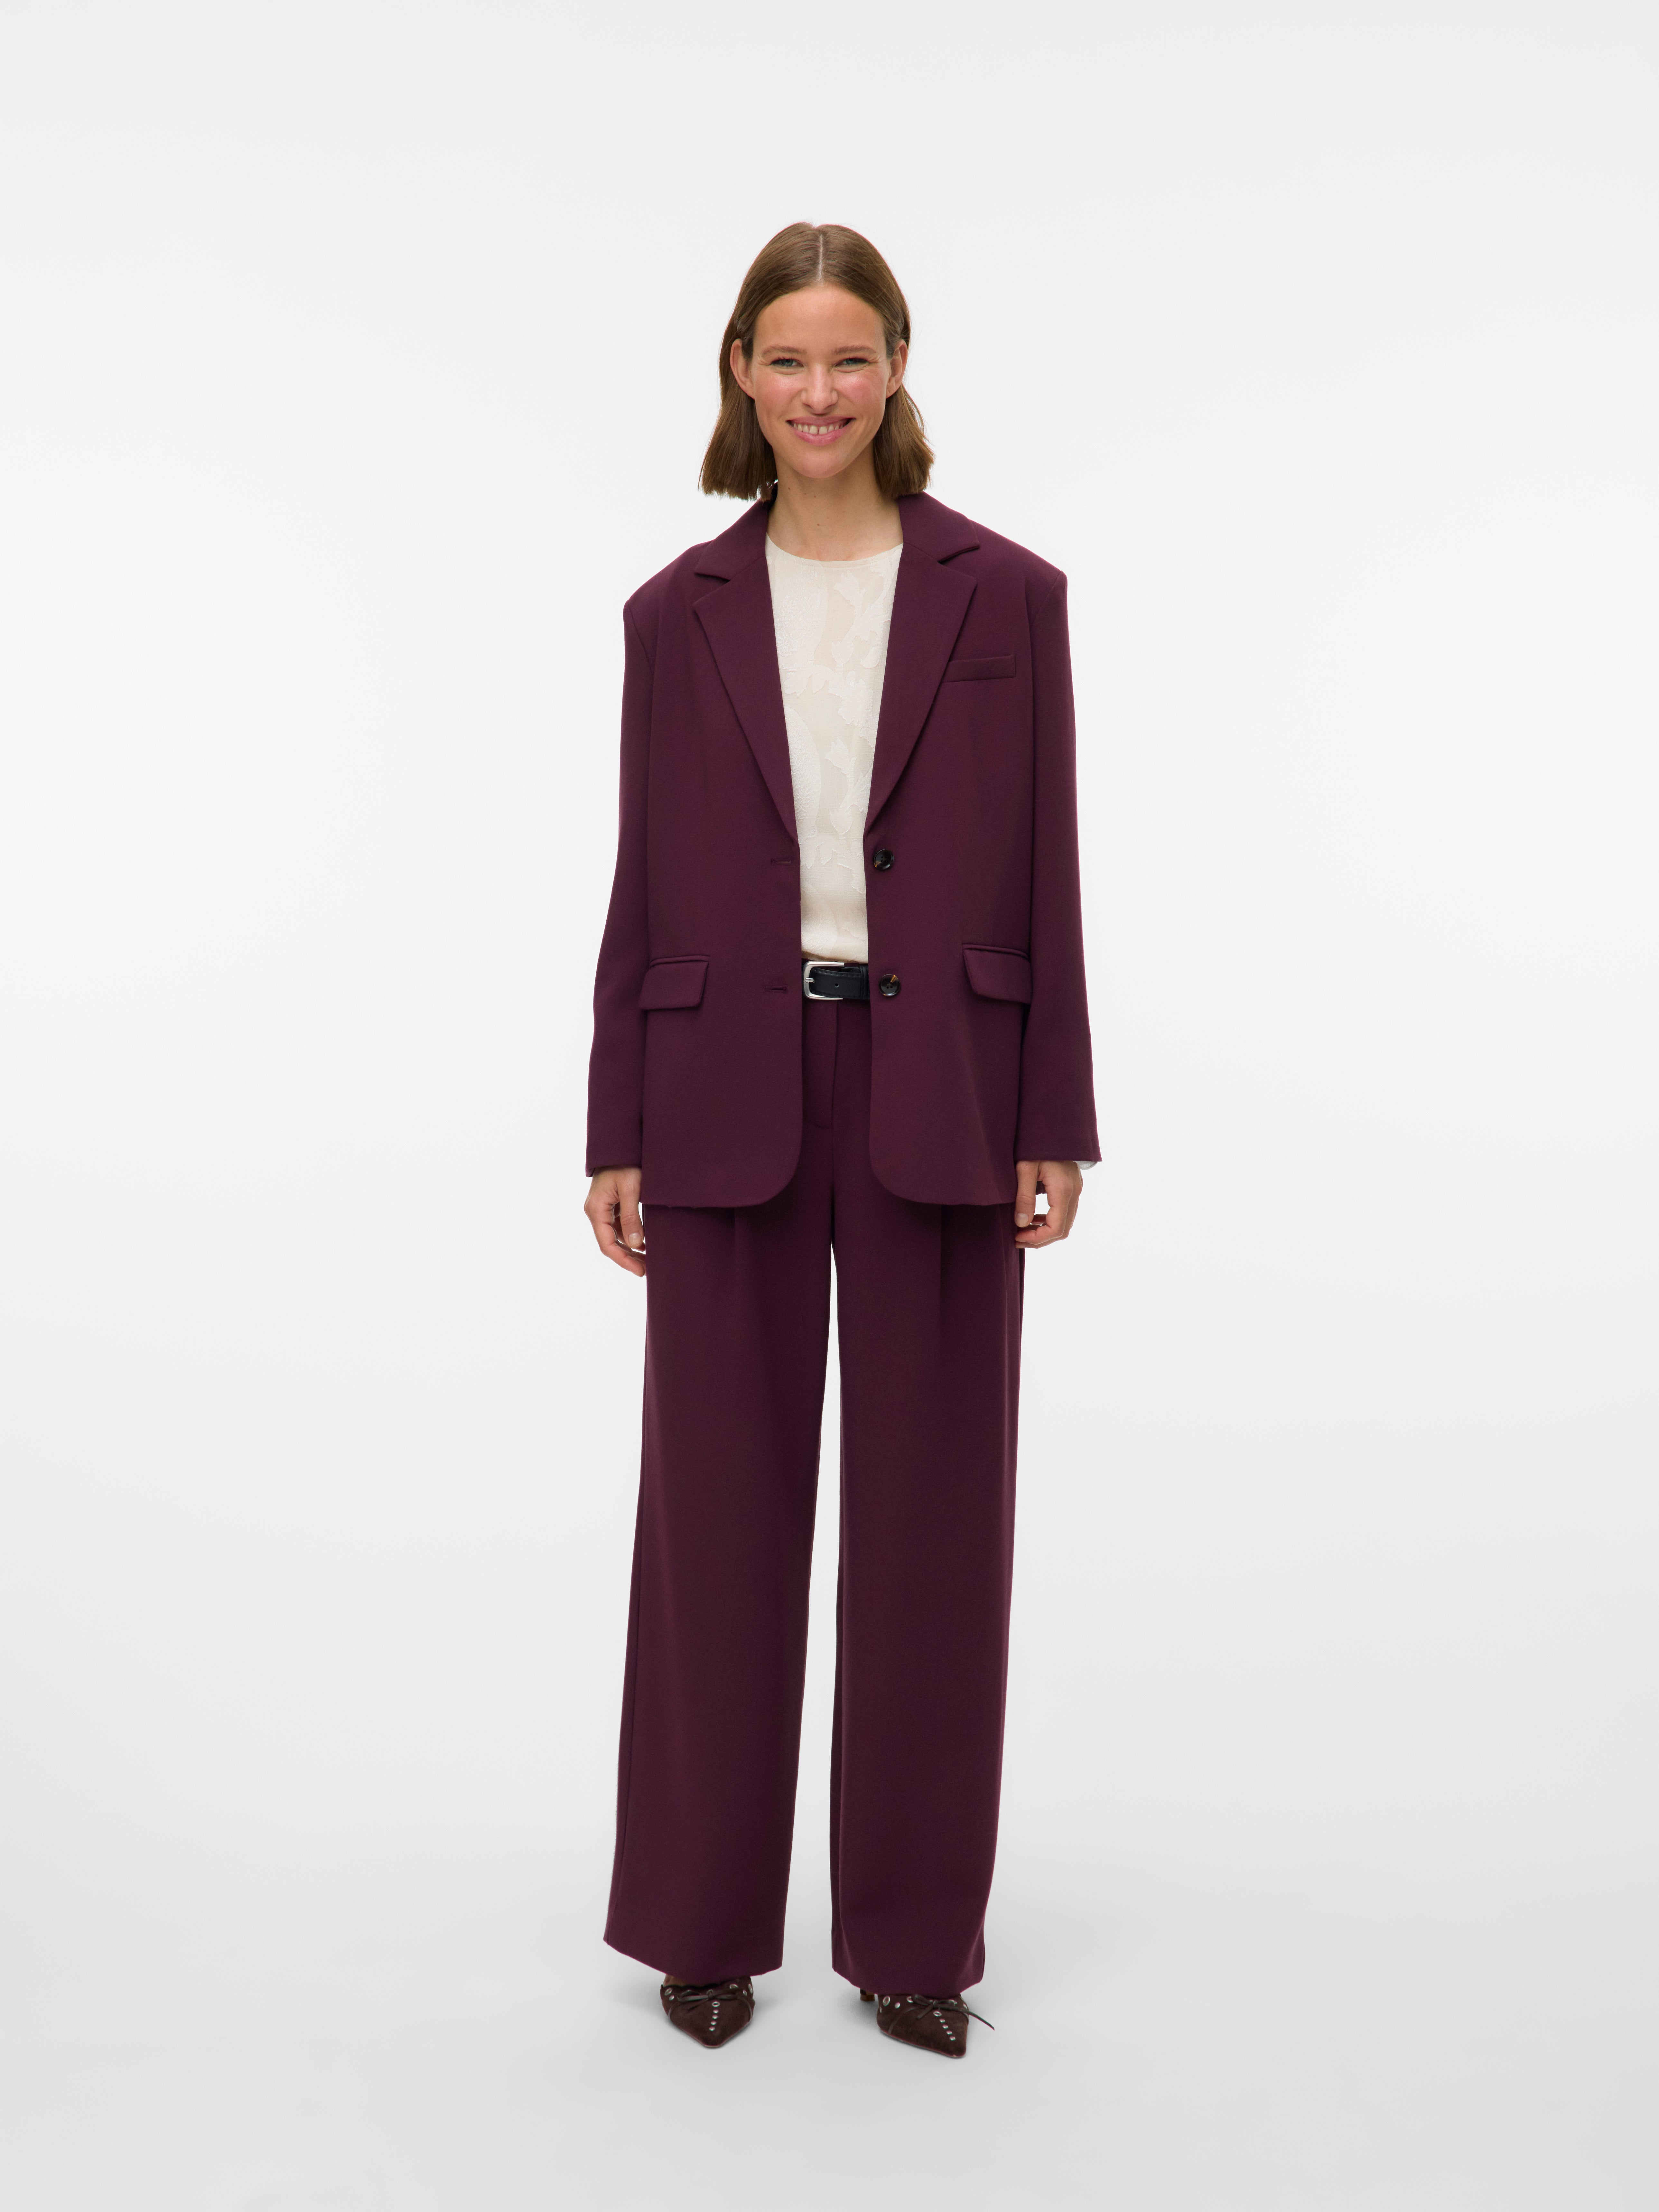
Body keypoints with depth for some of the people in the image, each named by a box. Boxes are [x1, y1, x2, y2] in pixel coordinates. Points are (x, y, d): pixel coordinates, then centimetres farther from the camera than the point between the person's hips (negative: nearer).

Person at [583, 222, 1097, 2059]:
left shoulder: (1003, 596, 4)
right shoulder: (679, 614, 6)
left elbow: (1043, 873, 2)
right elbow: (645, 884, 5)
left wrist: (1054, 1126, -3)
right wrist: (615, 1132, 2)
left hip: (936, 1096, 0)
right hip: (730, 1096, 1)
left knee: (929, 1514, 6)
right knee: (719, 1510, 7)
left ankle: (913, 1930, 22)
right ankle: (706, 1917, 25)